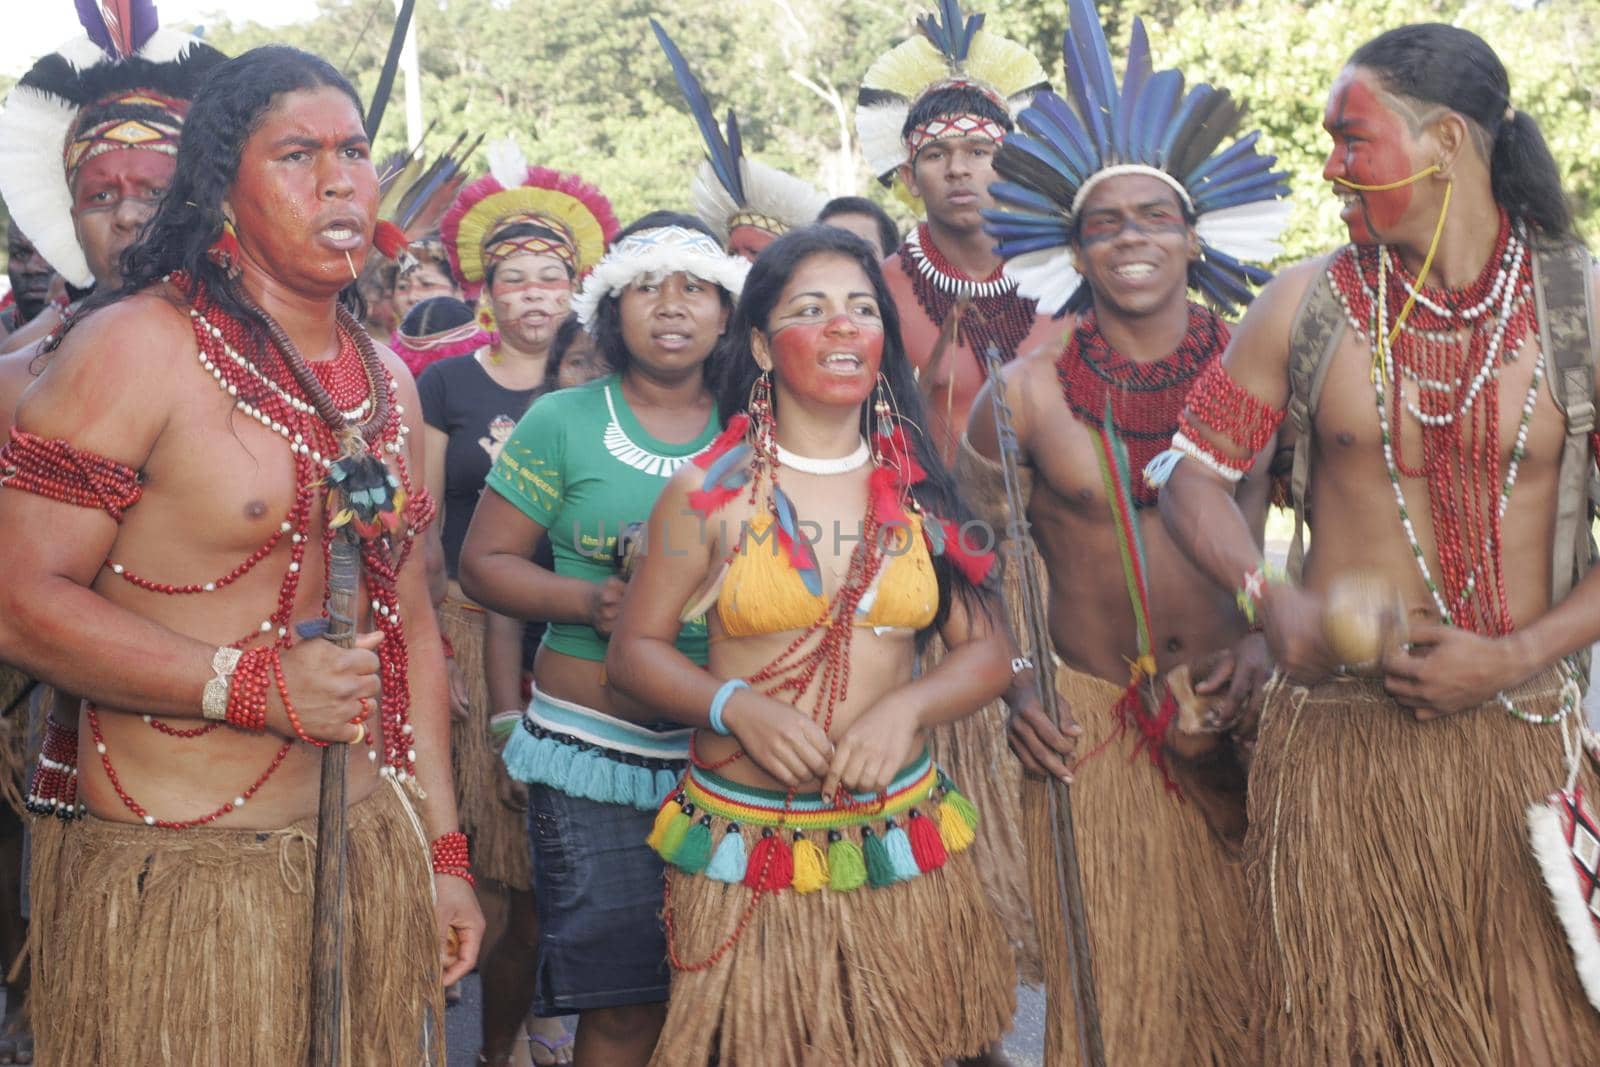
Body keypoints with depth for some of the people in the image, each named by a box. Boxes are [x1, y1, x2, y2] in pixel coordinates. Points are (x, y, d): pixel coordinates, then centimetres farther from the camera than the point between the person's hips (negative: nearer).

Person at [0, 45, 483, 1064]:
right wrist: (251, 685, -22)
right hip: (180, 878, -6)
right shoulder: (135, 347, -10)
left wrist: (443, 853, 14)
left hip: (373, 856, 6)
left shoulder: (389, 380, 11)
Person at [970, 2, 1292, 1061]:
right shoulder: (1029, 390, -4)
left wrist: (1273, 636, -6)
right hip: (1090, 723, -1)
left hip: (1238, 721, 1)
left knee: (1241, 971, 8)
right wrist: (1016, 685, -1)